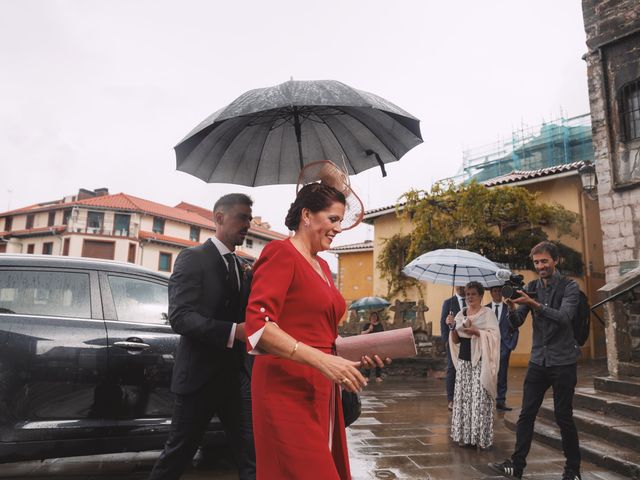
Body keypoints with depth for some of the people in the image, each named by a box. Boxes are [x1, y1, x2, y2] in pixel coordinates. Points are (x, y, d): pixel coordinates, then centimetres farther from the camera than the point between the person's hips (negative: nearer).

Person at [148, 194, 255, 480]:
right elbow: (180, 316, -20)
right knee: (178, 452, 12)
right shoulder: (192, 258, -8)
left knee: (252, 455, 6)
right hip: (200, 374, -6)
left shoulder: (241, 266, 14)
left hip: (236, 375, 6)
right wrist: (234, 331, -30)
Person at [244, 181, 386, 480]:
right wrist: (321, 360, -27)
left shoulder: (322, 266, 16)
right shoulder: (281, 253, -10)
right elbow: (258, 326, -20)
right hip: (288, 389, -8)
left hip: (321, 389, 9)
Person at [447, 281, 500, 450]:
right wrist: (453, 327, -7)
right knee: (463, 397, 5)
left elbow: (494, 335, -13)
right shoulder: (461, 314, 10)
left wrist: (474, 330, -22)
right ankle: (465, 435, 14)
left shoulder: (488, 313, -3)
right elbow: (456, 340, 11)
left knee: (480, 398, -5)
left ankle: (481, 437, 5)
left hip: (480, 362, -5)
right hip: (463, 361, 5)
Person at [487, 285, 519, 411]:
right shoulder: (485, 309, 5)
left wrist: (512, 345, -1)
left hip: (503, 346, 0)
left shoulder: (509, 309, 5)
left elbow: (515, 329, 7)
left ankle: (501, 401, 11)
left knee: (502, 375, 4)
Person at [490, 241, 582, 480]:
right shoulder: (531, 288, 7)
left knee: (563, 416, 5)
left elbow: (564, 317, -20)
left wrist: (535, 304, -33)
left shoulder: (569, 287, -4)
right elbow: (517, 322, 1)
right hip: (538, 360, 4)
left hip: (563, 361, -3)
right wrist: (512, 308, -20)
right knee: (526, 414, 4)